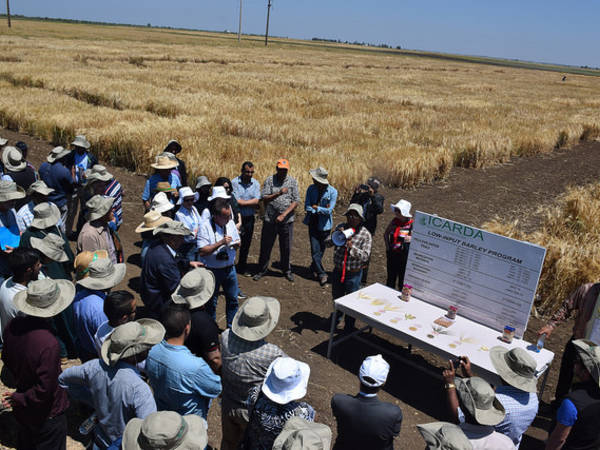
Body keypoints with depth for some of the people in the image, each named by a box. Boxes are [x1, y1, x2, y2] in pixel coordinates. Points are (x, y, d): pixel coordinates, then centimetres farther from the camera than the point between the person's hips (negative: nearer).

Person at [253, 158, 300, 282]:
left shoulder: (292, 182, 2)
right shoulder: (269, 180, 1)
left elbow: (296, 201, -4)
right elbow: (264, 198, -6)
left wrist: (284, 215, -14)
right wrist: (278, 193, -19)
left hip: (287, 220, 0)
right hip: (270, 219, 0)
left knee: (286, 247, 9)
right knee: (265, 246, 7)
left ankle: (287, 271, 26)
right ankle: (262, 270, 22)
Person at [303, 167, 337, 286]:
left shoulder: (332, 192, -13)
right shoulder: (311, 189, -4)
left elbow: (329, 210, -17)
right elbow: (307, 207, -5)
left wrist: (315, 207, -10)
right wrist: (322, 209, -15)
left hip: (324, 225, -1)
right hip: (313, 223, 2)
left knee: (321, 249, 12)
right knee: (315, 250, -4)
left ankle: (314, 266, 37)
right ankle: (322, 274, 4)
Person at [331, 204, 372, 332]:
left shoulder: (365, 234, -12)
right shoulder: (340, 227, -2)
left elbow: (365, 256, -19)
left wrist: (351, 247, -32)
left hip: (353, 274, -3)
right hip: (338, 271, 4)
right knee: (336, 297, 23)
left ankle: (348, 327, 29)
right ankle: (336, 318, 50)